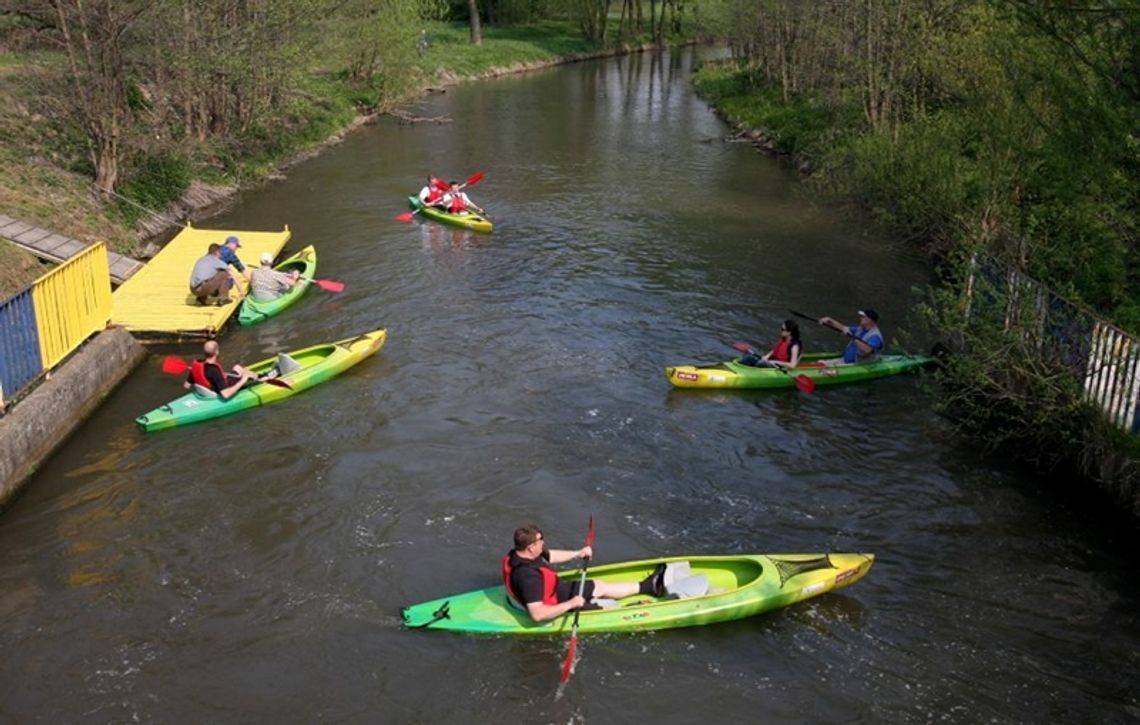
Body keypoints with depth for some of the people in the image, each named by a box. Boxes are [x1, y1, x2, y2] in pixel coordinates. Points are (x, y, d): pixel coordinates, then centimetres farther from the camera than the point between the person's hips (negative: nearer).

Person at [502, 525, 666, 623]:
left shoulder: (518, 553, -11)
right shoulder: (528, 576, -40)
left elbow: (550, 556, 7)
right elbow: (538, 614, -41)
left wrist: (578, 554, 1)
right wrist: (571, 604, -36)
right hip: (555, 604, -9)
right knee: (600, 587, 3)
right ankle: (646, 587, 20)